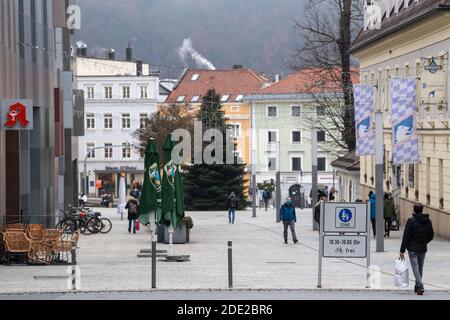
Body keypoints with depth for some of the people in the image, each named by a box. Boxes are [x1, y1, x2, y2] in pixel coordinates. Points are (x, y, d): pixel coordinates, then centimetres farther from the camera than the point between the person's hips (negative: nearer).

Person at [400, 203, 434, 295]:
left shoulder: (411, 221, -12)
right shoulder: (428, 221, 1)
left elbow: (406, 236, -12)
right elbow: (431, 236, 9)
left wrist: (402, 250, -7)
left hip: (412, 249, -4)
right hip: (423, 249, 4)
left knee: (415, 268, -5)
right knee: (420, 268, 16)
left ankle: (420, 286, -21)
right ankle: (417, 287, 24)